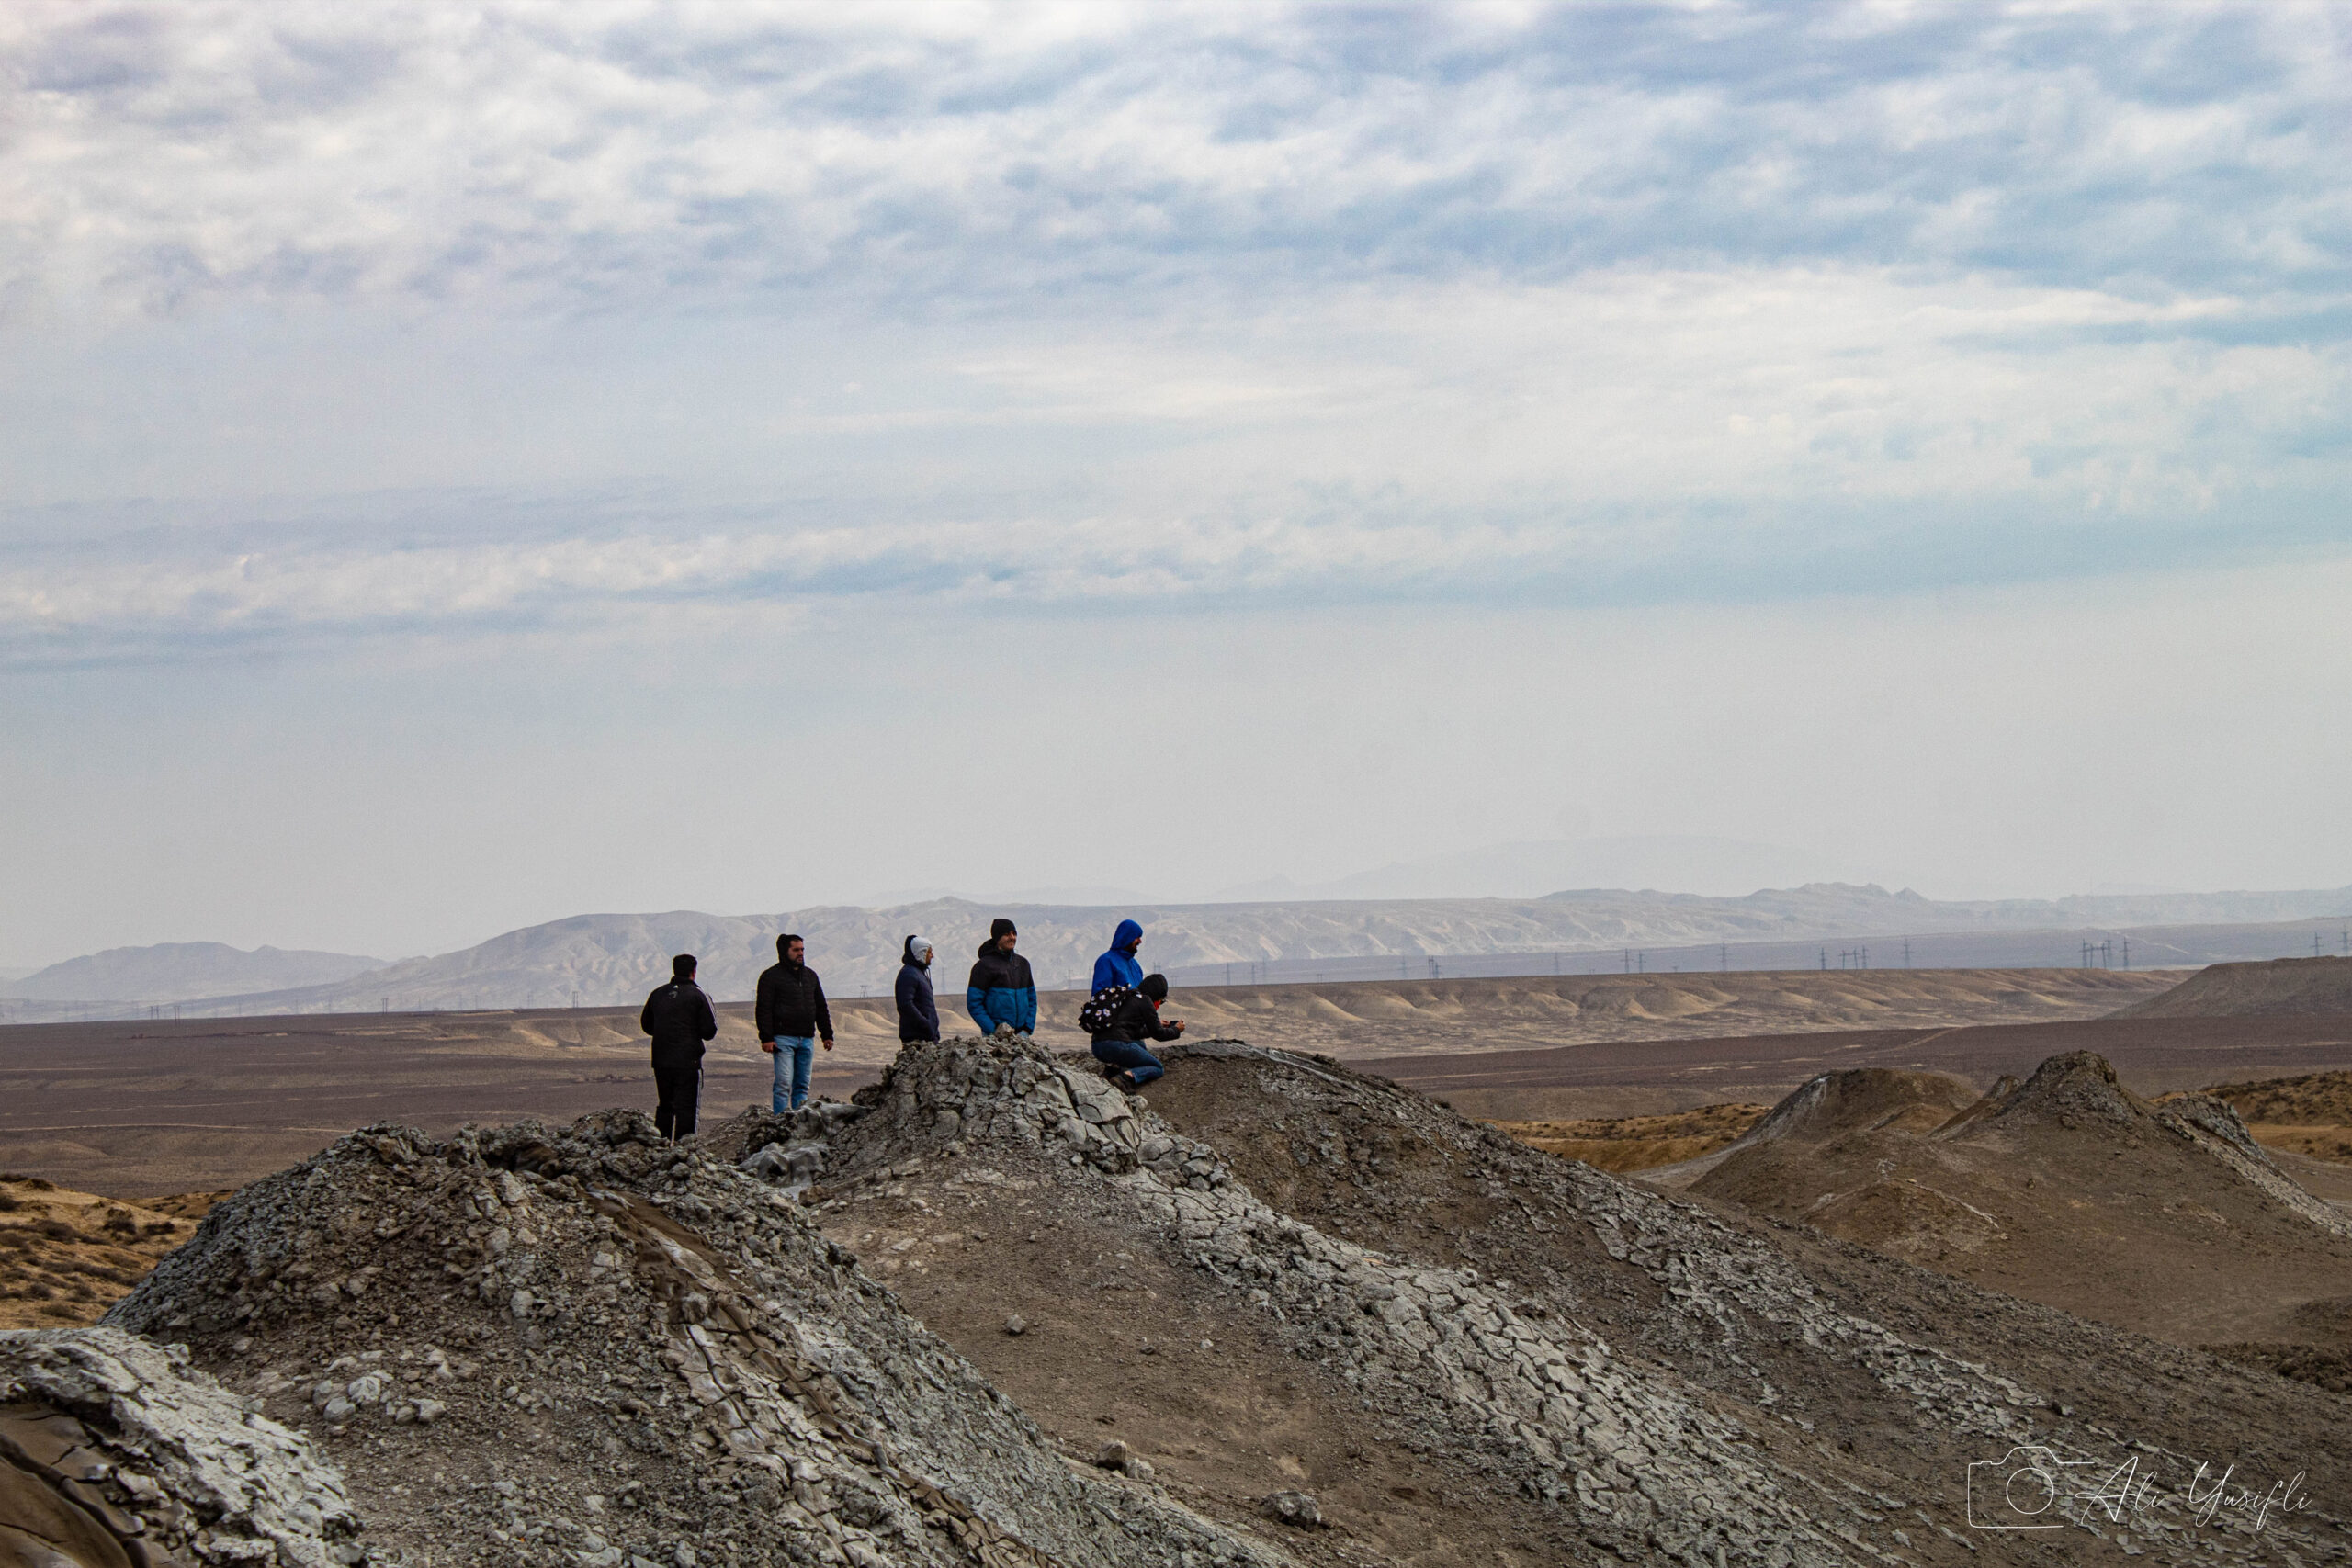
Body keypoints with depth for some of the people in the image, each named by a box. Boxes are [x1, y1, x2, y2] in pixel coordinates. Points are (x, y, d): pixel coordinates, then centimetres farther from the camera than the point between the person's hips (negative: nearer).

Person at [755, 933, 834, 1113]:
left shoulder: (810, 975, 18)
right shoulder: (771, 976, -1)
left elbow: (821, 1008, 24)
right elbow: (763, 1009, -6)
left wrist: (827, 1034, 18)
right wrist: (766, 1038, -14)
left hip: (807, 1039, 6)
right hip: (783, 1039, -6)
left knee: (802, 1085, 7)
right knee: (784, 1083, -12)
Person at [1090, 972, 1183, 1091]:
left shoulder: (1128, 998, 25)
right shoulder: (1144, 1000, 1)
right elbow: (1158, 1034, 4)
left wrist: (1159, 1026, 45)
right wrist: (1176, 1030, 21)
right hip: (1117, 1045, -8)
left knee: (1139, 1045, 35)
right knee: (1158, 1068, 6)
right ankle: (1125, 1077, -23)